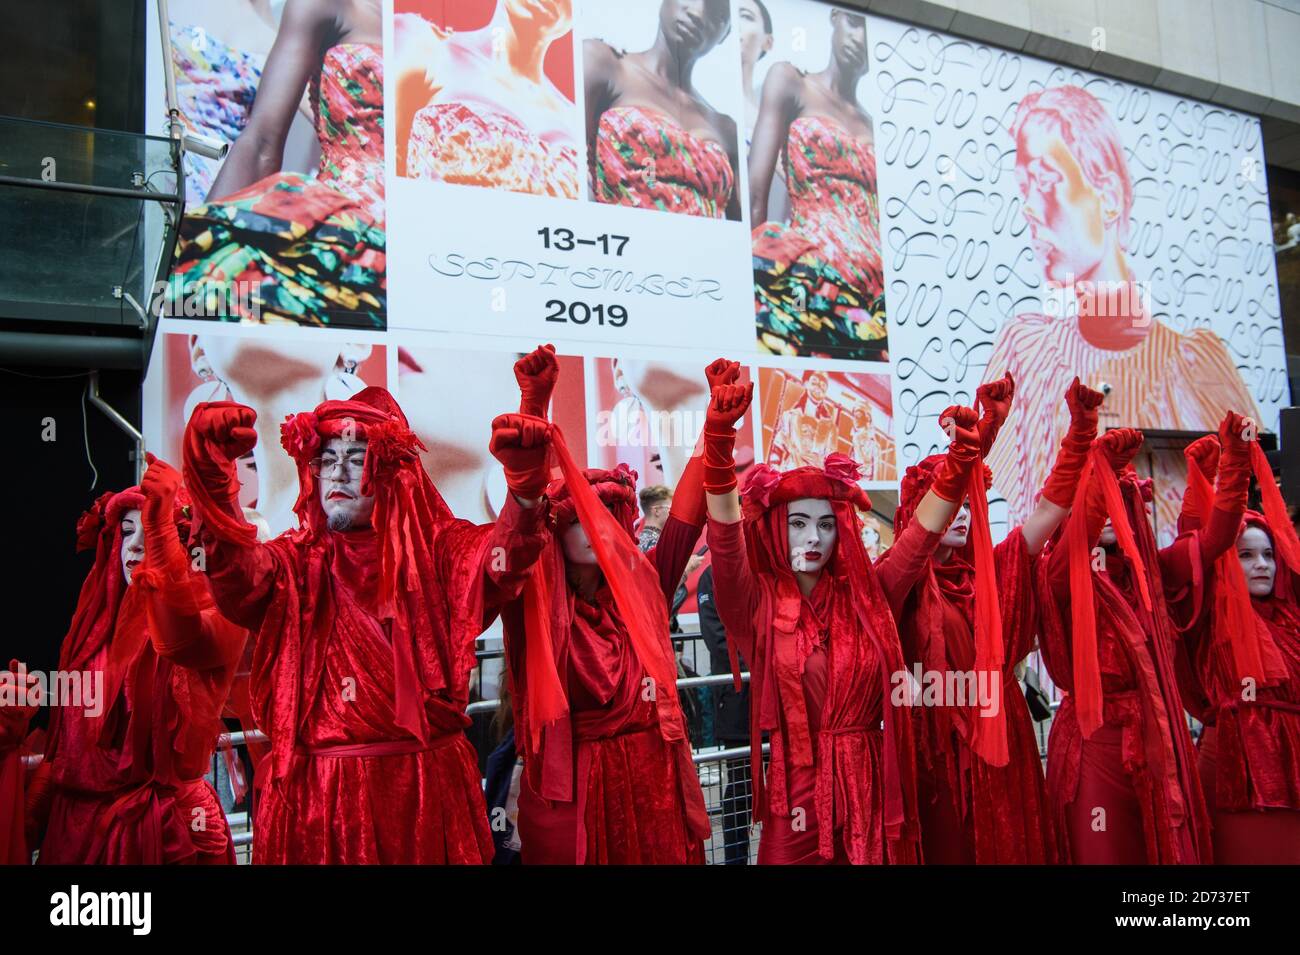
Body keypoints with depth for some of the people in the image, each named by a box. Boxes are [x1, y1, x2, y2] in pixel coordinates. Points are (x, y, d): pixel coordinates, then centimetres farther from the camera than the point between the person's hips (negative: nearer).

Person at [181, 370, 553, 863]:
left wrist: (525, 481, -38)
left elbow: (502, 560, -17)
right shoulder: (296, 562, 5)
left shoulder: (436, 550, 2)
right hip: (317, 791, 1)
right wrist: (209, 468, -34)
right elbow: (237, 575, -17)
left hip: (427, 784, 0)